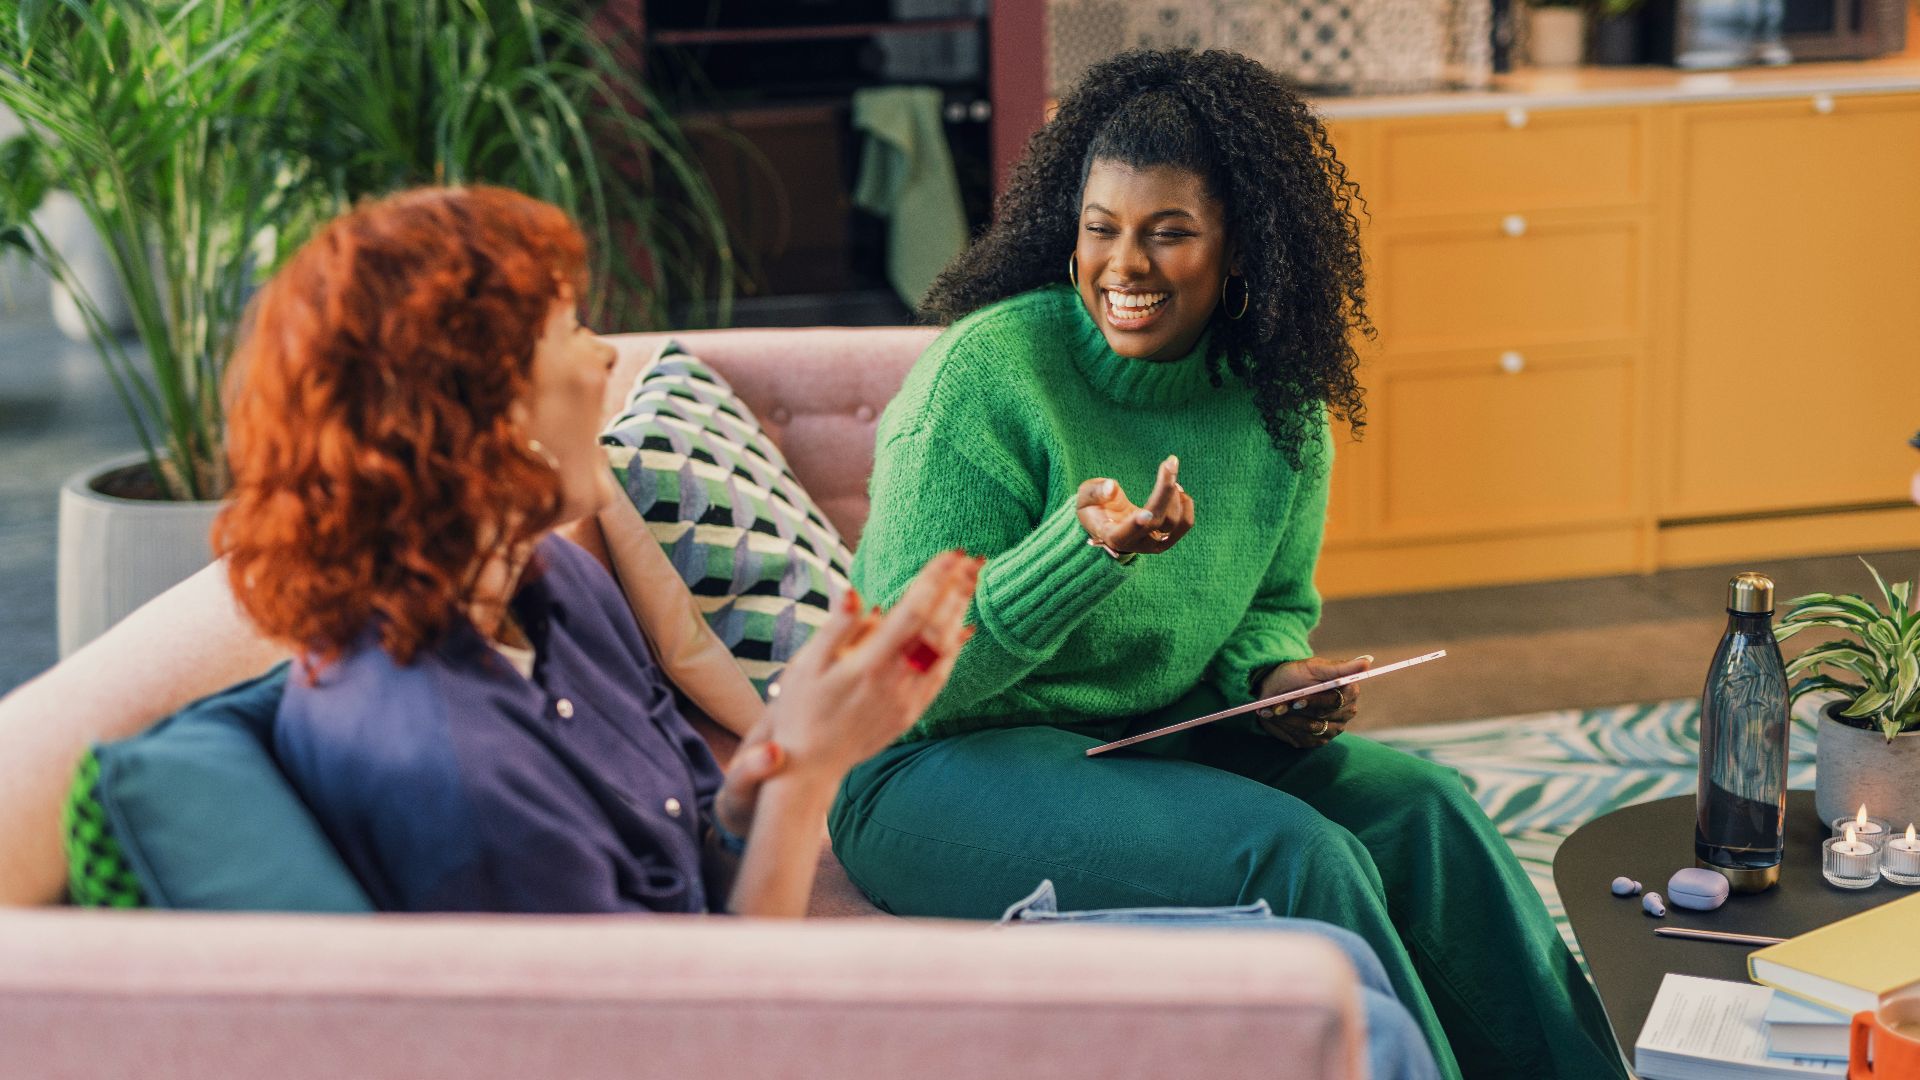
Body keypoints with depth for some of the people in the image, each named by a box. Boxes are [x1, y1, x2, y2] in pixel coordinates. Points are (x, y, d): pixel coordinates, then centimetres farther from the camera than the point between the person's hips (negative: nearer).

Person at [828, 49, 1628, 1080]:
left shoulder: (1280, 402, 1)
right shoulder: (985, 372, -17)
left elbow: (1275, 606, 19)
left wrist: (1273, 674, -6)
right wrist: (1086, 549, -34)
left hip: (1153, 742, 6)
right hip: (940, 767, -6)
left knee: (1423, 808, -13)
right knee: (1290, 854, -26)